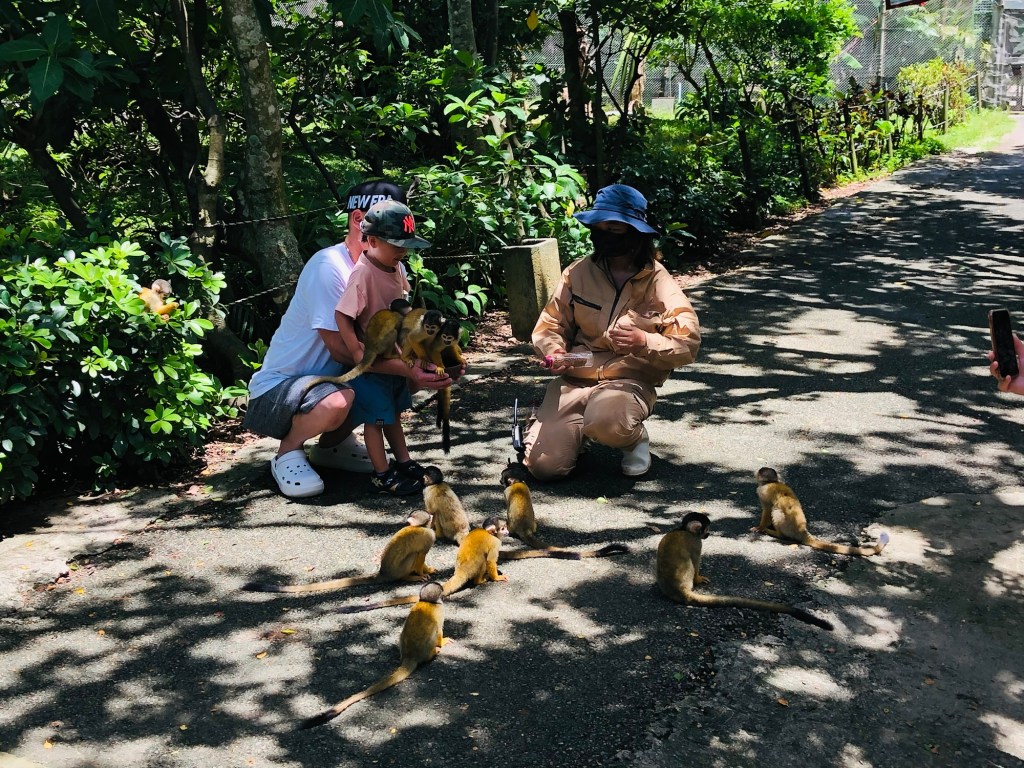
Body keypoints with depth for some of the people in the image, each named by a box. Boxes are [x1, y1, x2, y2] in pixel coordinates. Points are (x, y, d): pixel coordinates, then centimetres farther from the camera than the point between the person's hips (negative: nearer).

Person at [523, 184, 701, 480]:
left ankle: (635, 438, -1)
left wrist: (644, 341, -24)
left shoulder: (658, 283, -4)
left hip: (629, 381, -2)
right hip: (575, 377, 3)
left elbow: (688, 345, -7)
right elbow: (549, 325, 8)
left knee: (604, 421, -39)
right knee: (545, 465, -14)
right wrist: (554, 349, -15)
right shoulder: (579, 272, 1)